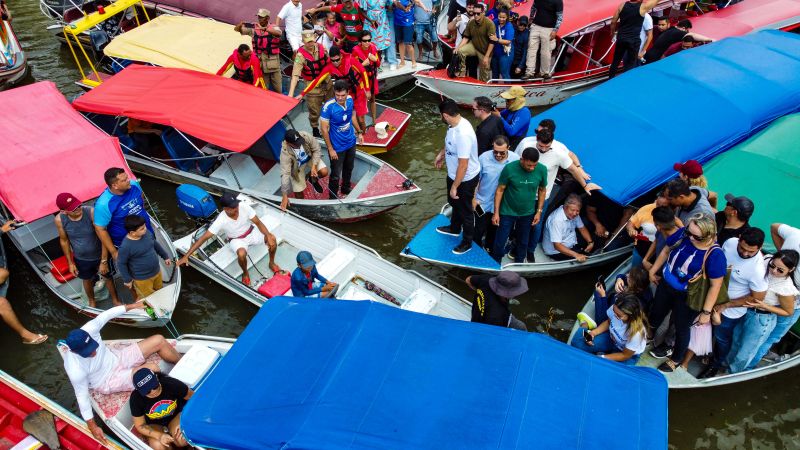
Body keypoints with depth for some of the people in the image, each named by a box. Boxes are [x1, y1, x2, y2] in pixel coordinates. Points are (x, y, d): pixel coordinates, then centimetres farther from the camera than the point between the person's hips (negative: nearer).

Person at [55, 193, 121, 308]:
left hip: (100, 255, -2)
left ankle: (115, 299, 52)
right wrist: (70, 262, 2)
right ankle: (91, 301, 59)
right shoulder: (59, 220, -23)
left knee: (108, 277, 23)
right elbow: (64, 240, -5)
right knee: (87, 280, 28)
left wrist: (104, 261, -19)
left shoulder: (92, 212, -33)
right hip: (81, 259, 2)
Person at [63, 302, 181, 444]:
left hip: (117, 357, 6)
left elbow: (105, 315, -7)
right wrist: (92, 426, -18)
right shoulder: (76, 370, -33)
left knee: (158, 340, -3)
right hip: (109, 381, -6)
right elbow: (82, 396, -22)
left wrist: (132, 306, 1)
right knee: (152, 369, -27)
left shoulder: (87, 331, -25)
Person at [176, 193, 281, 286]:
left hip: (251, 232, 3)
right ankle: (245, 274, -2)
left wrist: (268, 236, -32)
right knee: (241, 253, -36)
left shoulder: (244, 206, -26)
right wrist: (186, 256, -29)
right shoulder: (221, 221, -30)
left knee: (272, 238, -22)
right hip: (236, 240, -2)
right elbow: (203, 238, -27)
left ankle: (272, 263, 7)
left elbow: (258, 222, -16)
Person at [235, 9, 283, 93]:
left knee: (278, 89, 6)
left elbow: (279, 33, -30)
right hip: (260, 61, 2)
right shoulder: (254, 28, 2)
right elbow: (236, 29, 4)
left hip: (273, 61, -2)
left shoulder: (273, 28, -5)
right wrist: (240, 24, -20)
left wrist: (266, 29, -43)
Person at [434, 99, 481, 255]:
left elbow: (463, 165, -32)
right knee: (454, 203, 31)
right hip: (454, 174, 9)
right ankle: (454, 229, 57)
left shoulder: (463, 134, -38)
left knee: (465, 210, 13)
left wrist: (454, 187, -24)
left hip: (465, 179, -9)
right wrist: (441, 154, 23)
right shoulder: (455, 124, -9)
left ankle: (467, 241, 36)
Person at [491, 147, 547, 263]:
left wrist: (539, 211, 2)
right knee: (500, 242, 5)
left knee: (523, 243, 19)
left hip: (528, 214, 3)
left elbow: (542, 190, 2)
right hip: (507, 212, -2)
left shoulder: (542, 170, -15)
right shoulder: (509, 168, -22)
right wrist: (496, 213, -11)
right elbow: (500, 190, -12)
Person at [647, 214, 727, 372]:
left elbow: (715, 285, -23)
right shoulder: (682, 234, -18)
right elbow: (666, 251, 1)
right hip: (665, 285, 4)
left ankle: (676, 359, 44)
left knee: (681, 328, 18)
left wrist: (706, 311, -19)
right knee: (655, 315, 25)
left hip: (686, 297, -4)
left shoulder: (715, 255, -31)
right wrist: (653, 271, 10)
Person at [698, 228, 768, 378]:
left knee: (721, 338, 19)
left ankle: (717, 364, 48)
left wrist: (725, 305, -20)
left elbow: (757, 298, -23)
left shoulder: (758, 269, -35)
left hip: (731, 310, -5)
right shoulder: (730, 242, -20)